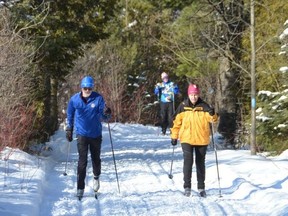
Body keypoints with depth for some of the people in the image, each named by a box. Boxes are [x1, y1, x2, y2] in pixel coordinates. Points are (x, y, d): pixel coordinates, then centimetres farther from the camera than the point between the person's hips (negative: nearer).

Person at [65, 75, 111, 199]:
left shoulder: (98, 98, -9)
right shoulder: (74, 99, -4)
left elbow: (103, 117, -9)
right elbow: (70, 116, 11)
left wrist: (106, 114, -31)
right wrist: (69, 130, 13)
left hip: (96, 134, 1)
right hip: (82, 134, -1)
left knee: (96, 158, 14)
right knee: (82, 161, -7)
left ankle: (96, 177, 43)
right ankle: (80, 188, -4)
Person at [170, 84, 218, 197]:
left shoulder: (204, 106, -1)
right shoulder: (183, 107, 0)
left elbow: (213, 120, -6)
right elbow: (177, 122, 6)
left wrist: (212, 115, -28)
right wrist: (174, 136, 6)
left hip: (202, 140, 1)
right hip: (186, 139, -1)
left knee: (200, 163, 10)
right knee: (188, 161, -10)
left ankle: (201, 187, 19)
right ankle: (187, 187, -2)